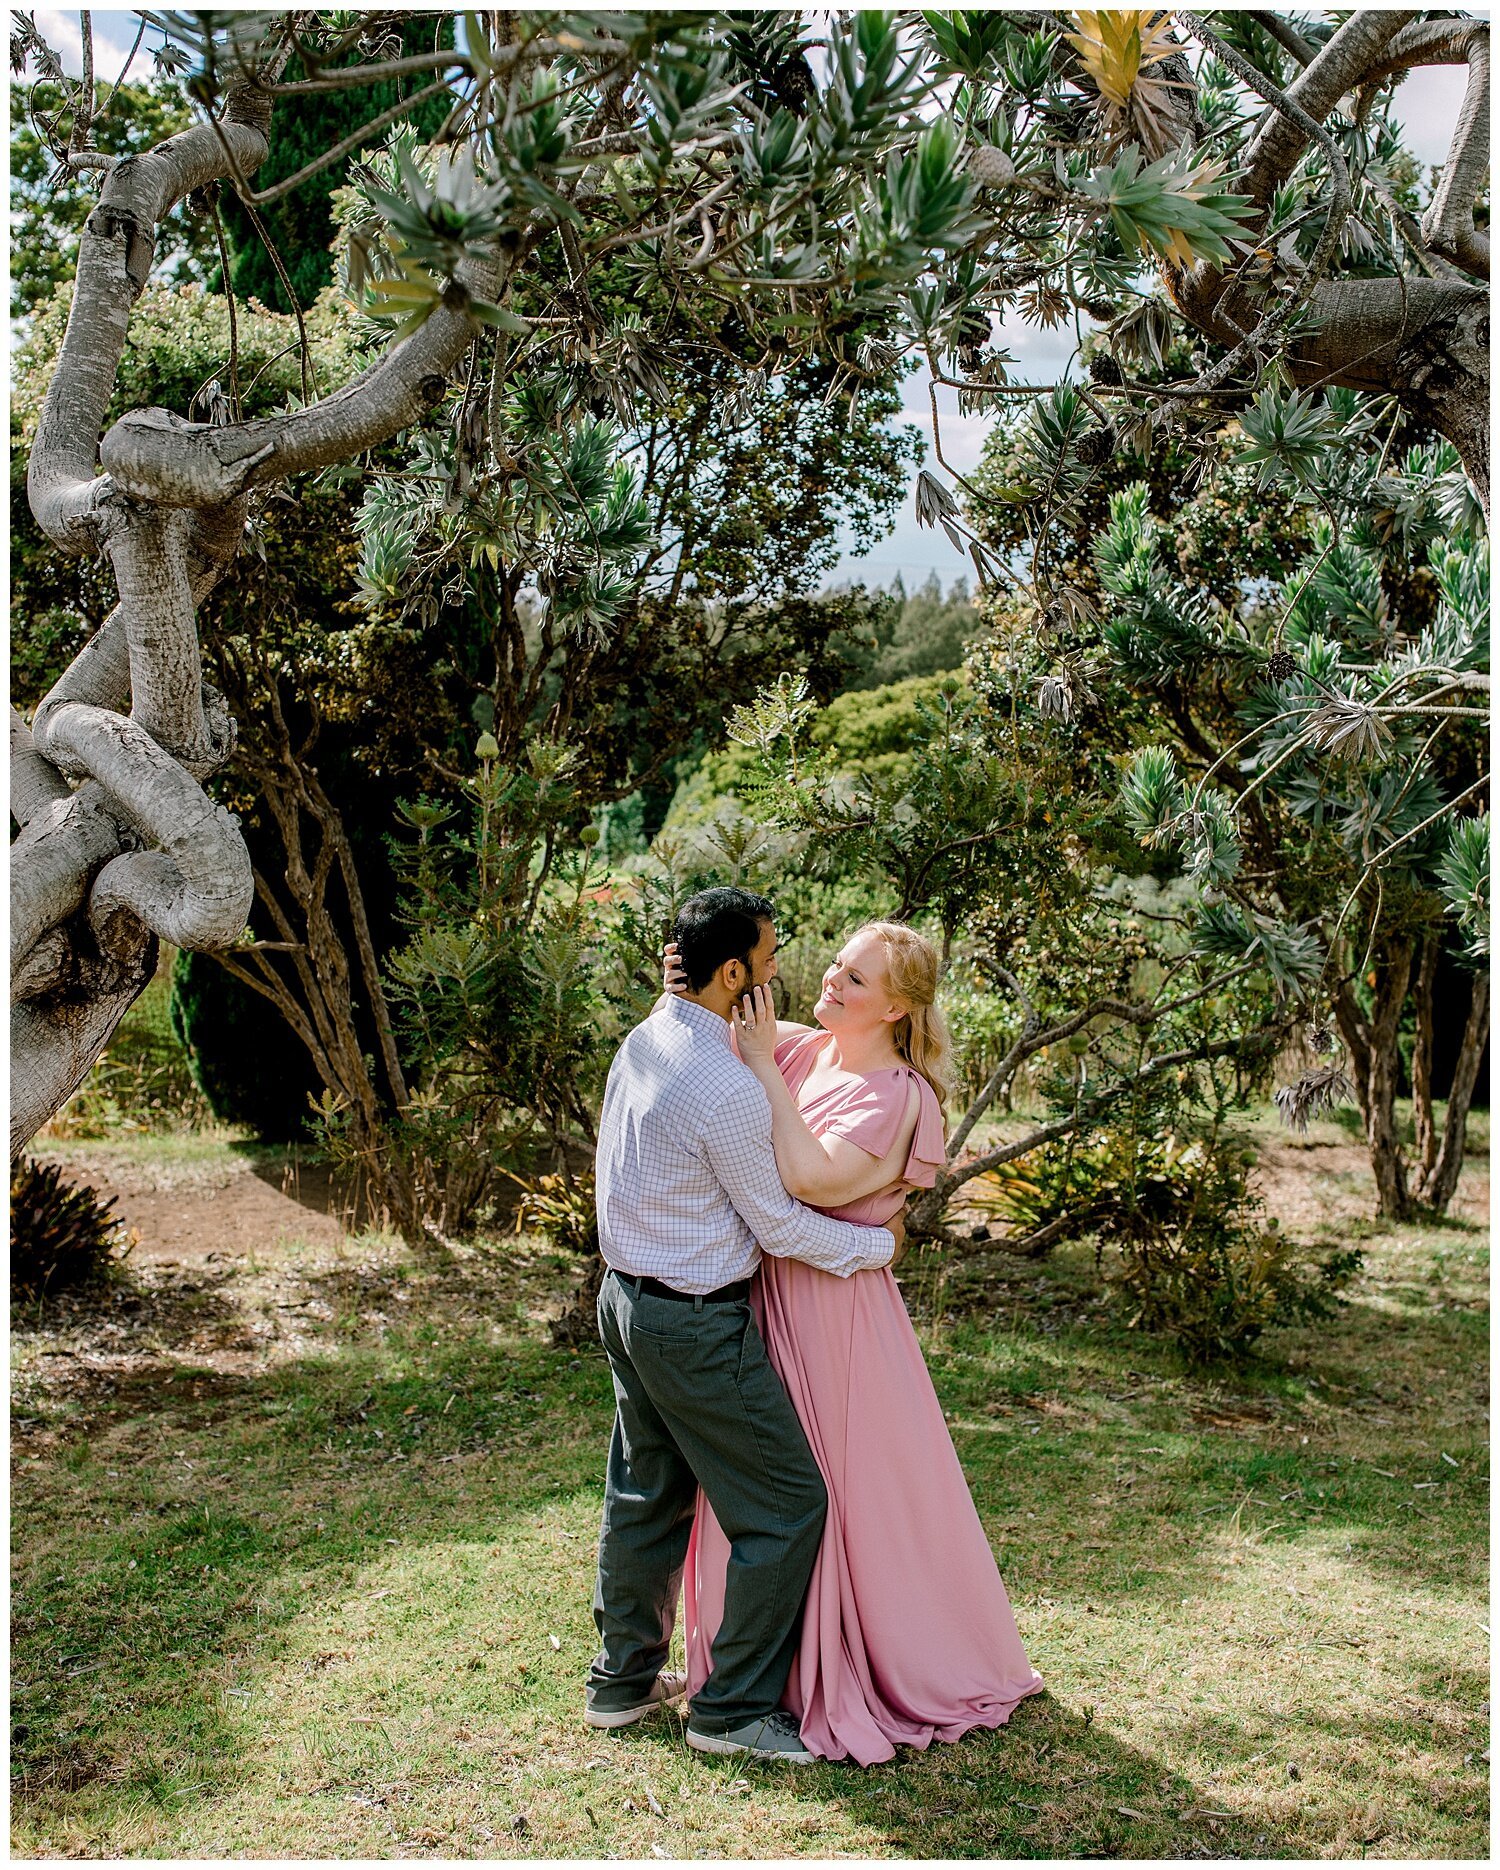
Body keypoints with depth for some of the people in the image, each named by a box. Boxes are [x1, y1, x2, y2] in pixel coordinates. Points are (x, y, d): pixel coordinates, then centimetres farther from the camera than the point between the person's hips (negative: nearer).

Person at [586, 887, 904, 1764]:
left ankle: (623, 1679, 36)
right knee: (787, 1504, 4)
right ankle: (733, 1708, 15)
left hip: (628, 1298, 10)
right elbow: (777, 1224, -15)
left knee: (649, 1494, 22)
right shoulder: (728, 1091, -25)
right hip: (696, 1323, -9)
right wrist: (876, 1245, 0)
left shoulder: (643, 1041, 2)